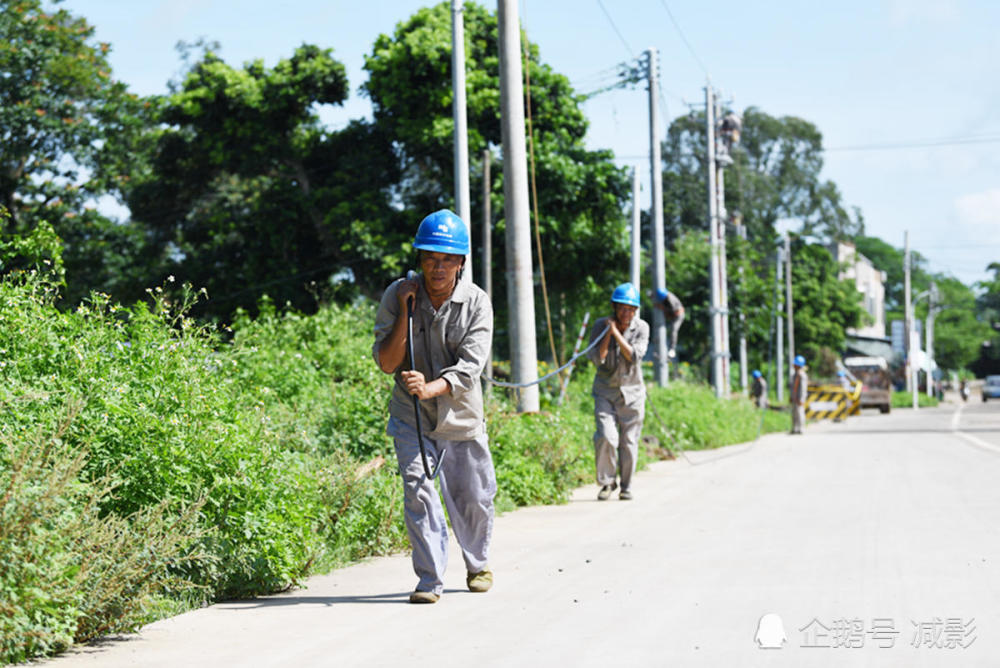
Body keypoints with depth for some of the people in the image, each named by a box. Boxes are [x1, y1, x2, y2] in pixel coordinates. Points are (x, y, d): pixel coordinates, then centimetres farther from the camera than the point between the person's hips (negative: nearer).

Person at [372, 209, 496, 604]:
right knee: (418, 490, -16)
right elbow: (386, 363, -11)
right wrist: (405, 313, -22)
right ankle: (430, 580, -8)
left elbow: (470, 367, -21)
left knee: (474, 499, 8)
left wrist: (431, 388, -39)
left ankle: (477, 565, 35)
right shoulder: (397, 296, -9)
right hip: (411, 417, 0)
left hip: (461, 417, 1)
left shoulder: (476, 303, -11)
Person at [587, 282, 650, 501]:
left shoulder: (641, 328, -5)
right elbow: (597, 359, -12)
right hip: (605, 390, -1)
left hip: (632, 391, 1)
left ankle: (626, 486, 18)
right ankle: (607, 481, 4)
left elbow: (635, 356, -18)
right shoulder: (600, 325, -5)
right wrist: (608, 332, -19)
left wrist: (617, 333, -23)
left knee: (629, 441, 3)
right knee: (606, 437, -15)